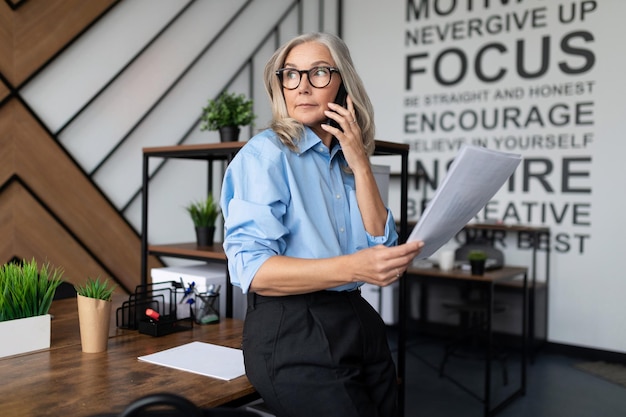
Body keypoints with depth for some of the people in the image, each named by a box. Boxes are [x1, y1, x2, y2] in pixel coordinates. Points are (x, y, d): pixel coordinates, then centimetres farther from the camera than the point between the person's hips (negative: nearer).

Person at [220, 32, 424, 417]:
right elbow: (253, 271, -19)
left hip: (359, 324, 7)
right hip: (291, 332, -6)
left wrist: (360, 164, -4)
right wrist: (350, 268, -30)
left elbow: (382, 248, 1)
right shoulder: (265, 154, -8)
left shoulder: (346, 159, 11)